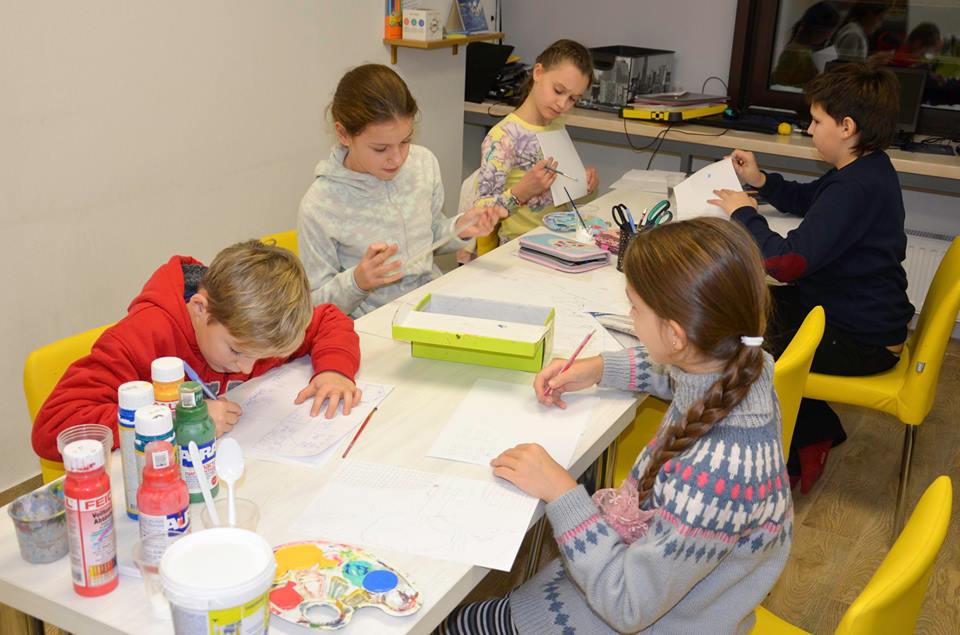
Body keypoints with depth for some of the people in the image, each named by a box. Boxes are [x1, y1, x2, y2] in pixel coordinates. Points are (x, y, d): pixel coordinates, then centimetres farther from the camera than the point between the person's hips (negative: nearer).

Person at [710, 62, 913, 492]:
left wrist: (744, 213, -18)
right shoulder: (866, 169, 5)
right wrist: (762, 182, 7)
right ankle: (813, 435, 22)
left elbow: (786, 262, -34)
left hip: (861, 342, -10)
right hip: (849, 308, 11)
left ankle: (790, 457, 16)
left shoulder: (857, 189, -29)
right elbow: (807, 199, 25)